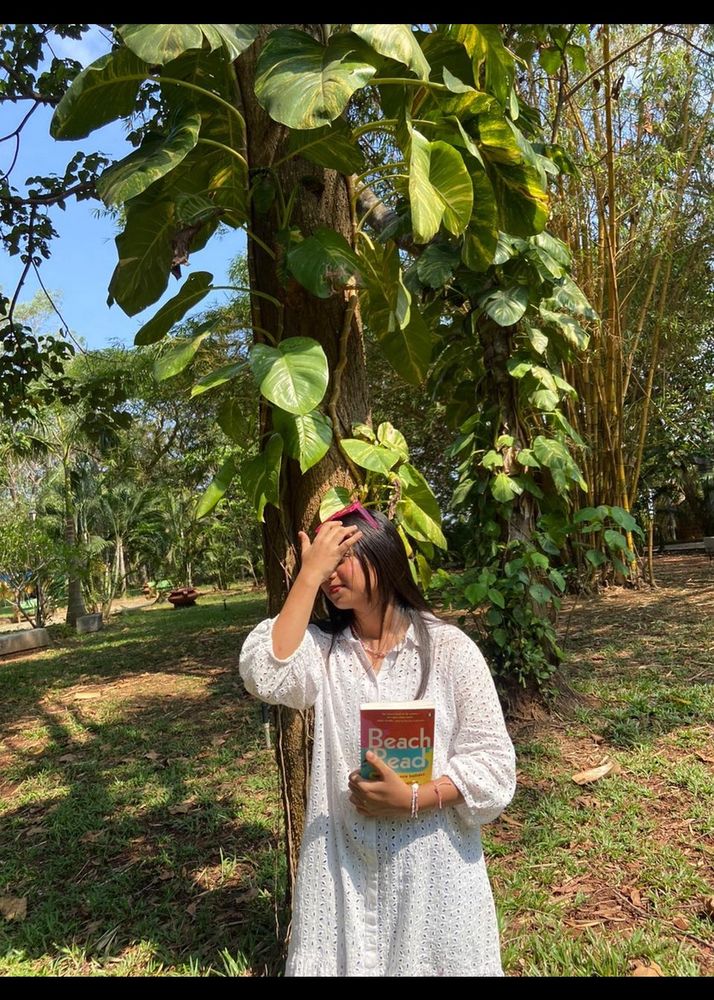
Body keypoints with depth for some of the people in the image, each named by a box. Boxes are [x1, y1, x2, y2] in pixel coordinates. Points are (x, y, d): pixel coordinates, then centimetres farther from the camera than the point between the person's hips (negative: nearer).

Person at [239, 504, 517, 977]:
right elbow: (264, 675, -22)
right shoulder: (324, 649, -1)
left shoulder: (448, 648, -10)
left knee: (430, 961, 15)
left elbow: (493, 761, -10)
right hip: (344, 862, 3)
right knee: (342, 960, 16)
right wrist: (308, 575, -22)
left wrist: (411, 799, -22)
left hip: (431, 863, -2)